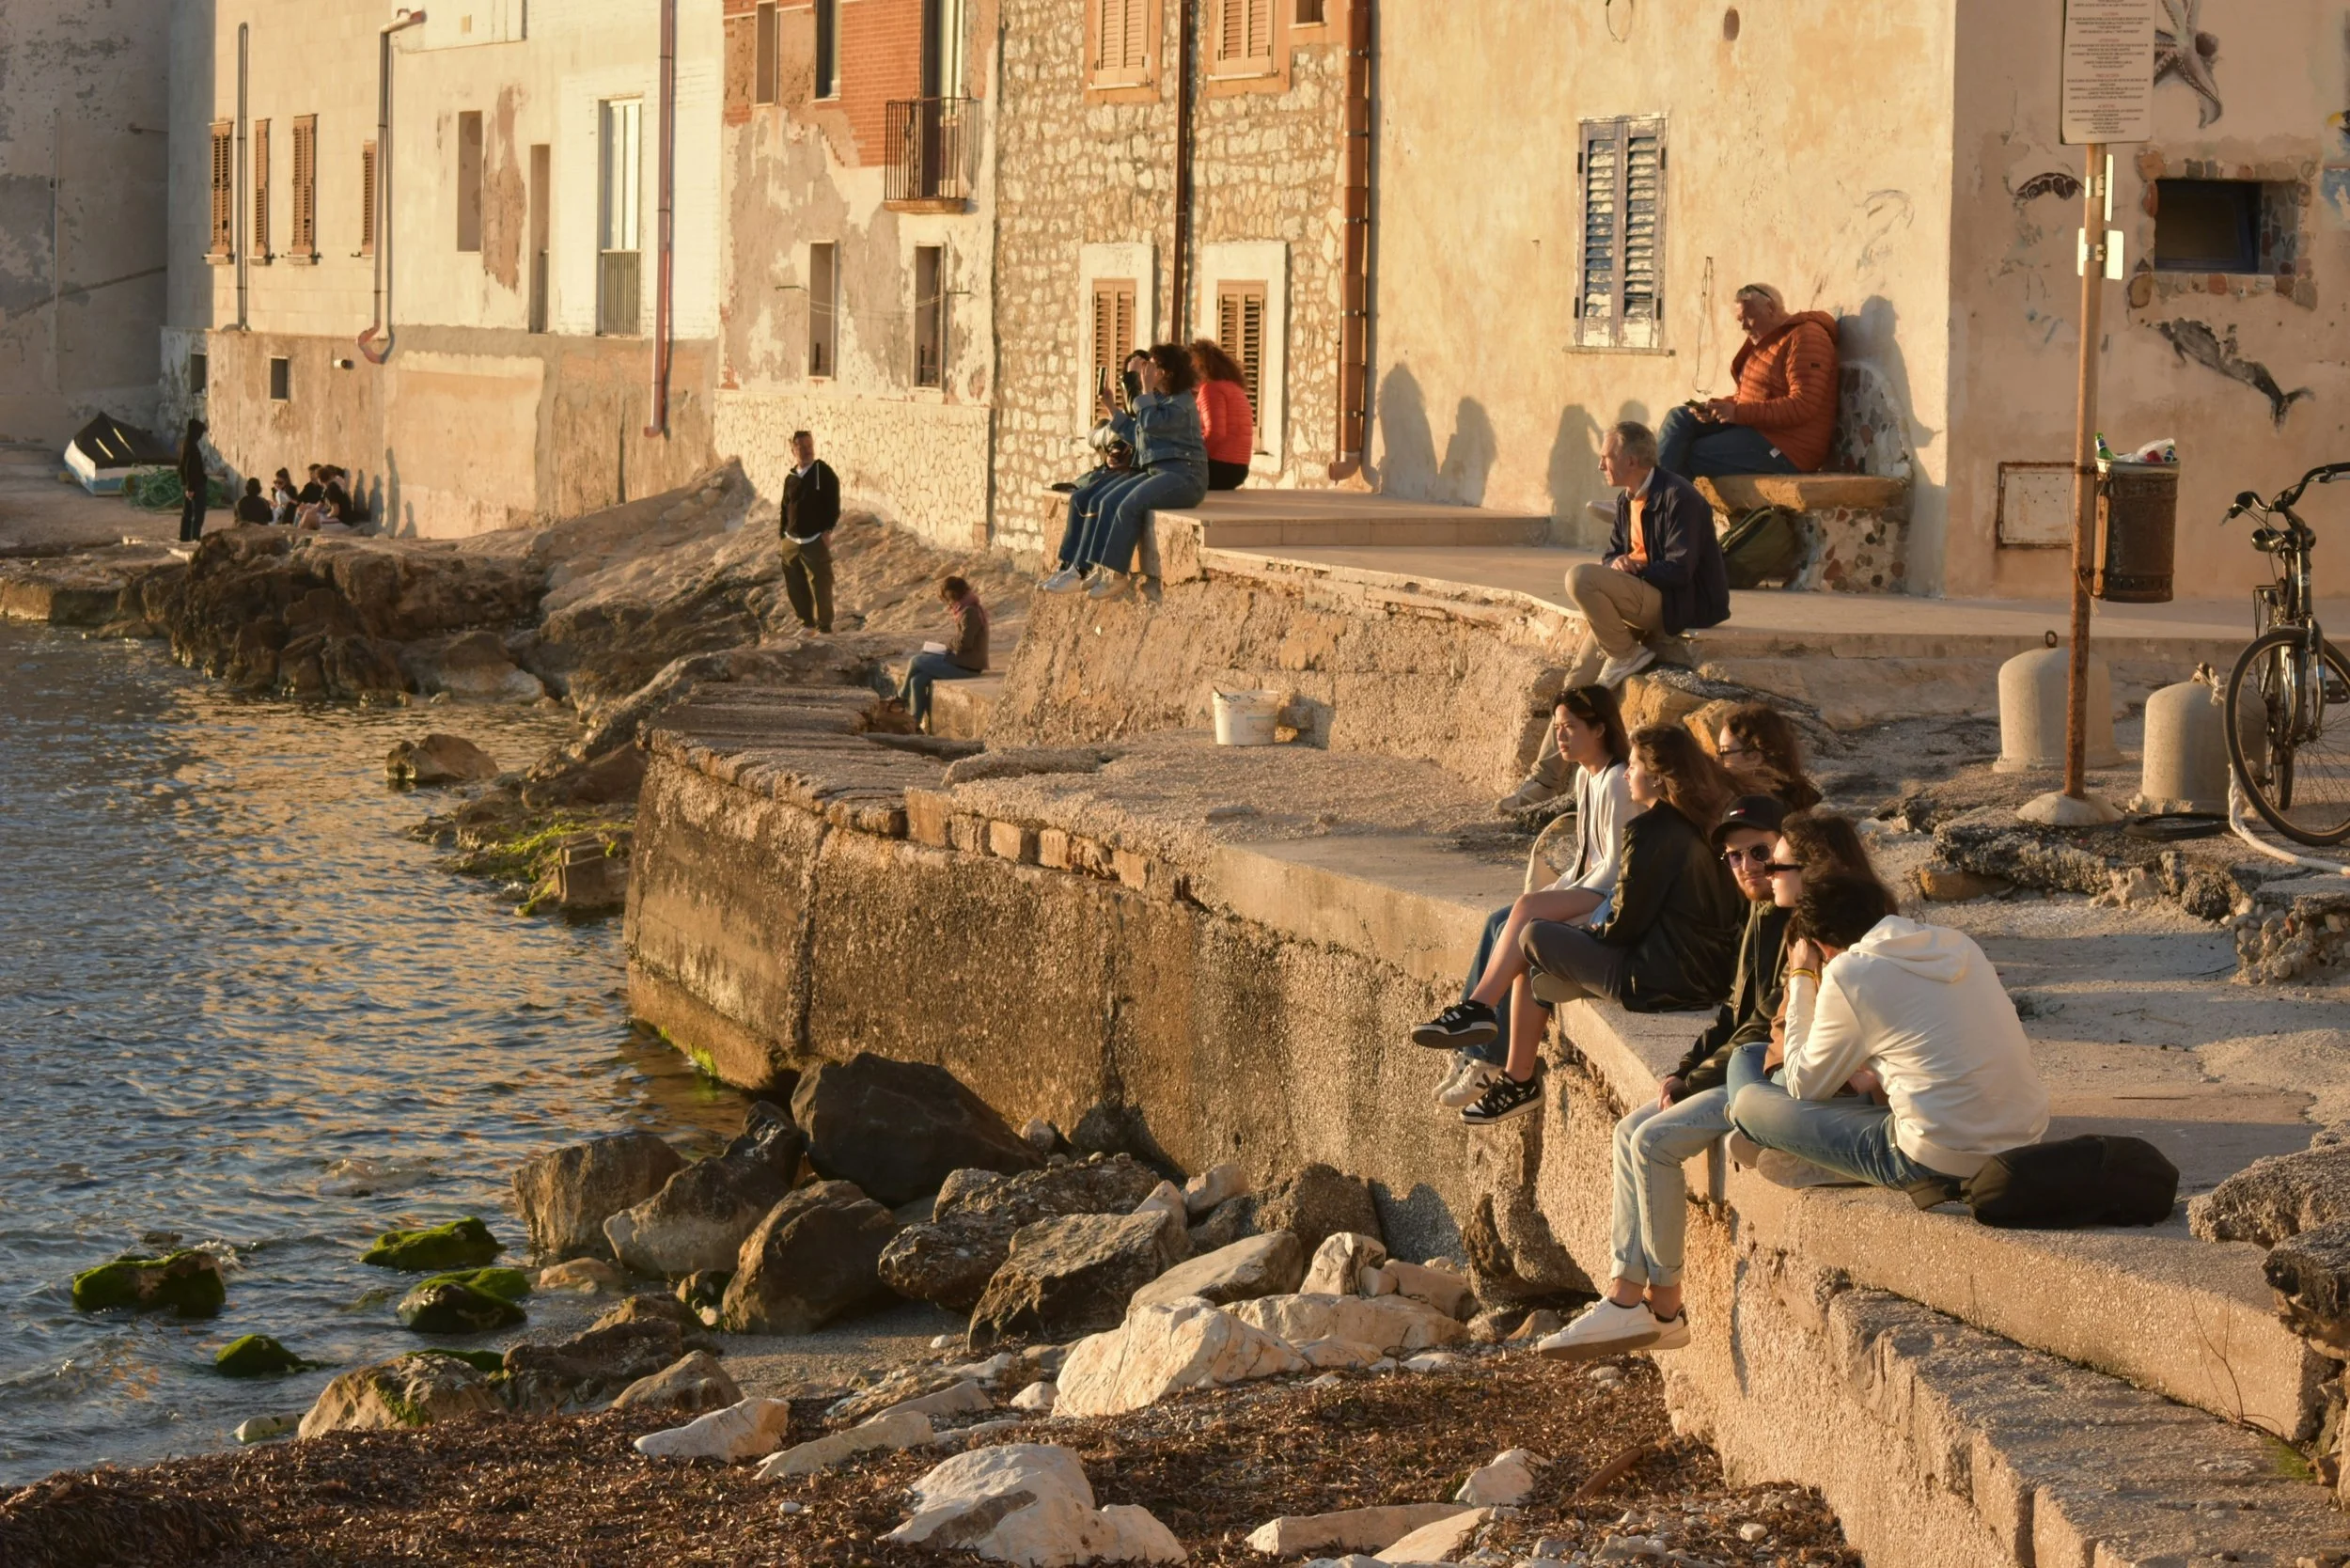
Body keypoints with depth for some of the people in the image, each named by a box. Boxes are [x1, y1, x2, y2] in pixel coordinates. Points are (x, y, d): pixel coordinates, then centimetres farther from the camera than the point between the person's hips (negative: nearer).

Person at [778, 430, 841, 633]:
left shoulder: (823, 472, -4)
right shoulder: (790, 478, 12)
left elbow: (833, 503, -9)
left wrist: (828, 530, -16)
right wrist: (783, 536, 14)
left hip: (815, 541, -6)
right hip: (792, 542, 6)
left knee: (820, 585, -6)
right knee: (794, 586, 11)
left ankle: (824, 626, 2)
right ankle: (806, 622, 25)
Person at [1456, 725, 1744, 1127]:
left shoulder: (1650, 831, -18)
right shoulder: (1695, 828, 10)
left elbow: (1625, 923, -14)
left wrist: (1588, 934, 6)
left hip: (1660, 980, -9)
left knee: (1533, 939, 3)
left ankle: (1519, 1081, 10)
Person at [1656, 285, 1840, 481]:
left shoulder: (1804, 338, -13)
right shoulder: (1767, 339, 19)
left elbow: (1802, 406, -23)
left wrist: (1739, 413, -24)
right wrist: (1718, 406, 1)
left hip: (1786, 449, -10)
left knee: (1687, 457, -17)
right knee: (1679, 419, -4)